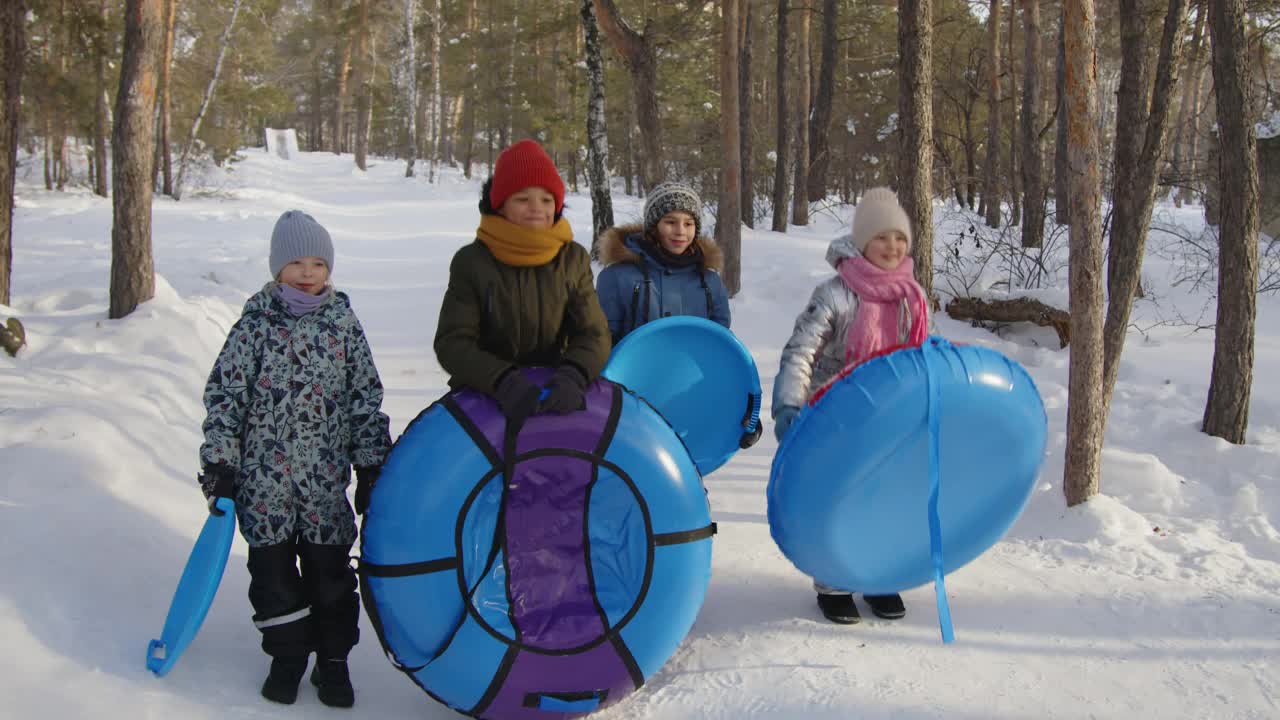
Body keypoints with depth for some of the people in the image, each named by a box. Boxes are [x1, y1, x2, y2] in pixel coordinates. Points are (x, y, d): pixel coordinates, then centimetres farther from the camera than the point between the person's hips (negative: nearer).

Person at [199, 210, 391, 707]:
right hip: (264, 477, 0)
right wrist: (219, 462, -5)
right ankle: (287, 655, 25)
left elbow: (367, 397, 5)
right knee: (273, 566, 8)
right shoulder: (256, 323, -3)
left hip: (327, 478, 1)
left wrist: (371, 466, 4)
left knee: (330, 569, 7)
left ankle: (333, 659, 22)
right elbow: (224, 394, -2)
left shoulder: (344, 323, 2)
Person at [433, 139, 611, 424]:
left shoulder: (574, 259, 4)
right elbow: (452, 342, -8)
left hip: (553, 398, 1)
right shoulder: (471, 261, -1)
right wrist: (503, 380, -28)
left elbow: (593, 334, -2)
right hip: (483, 397, -1)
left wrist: (572, 375, -25)